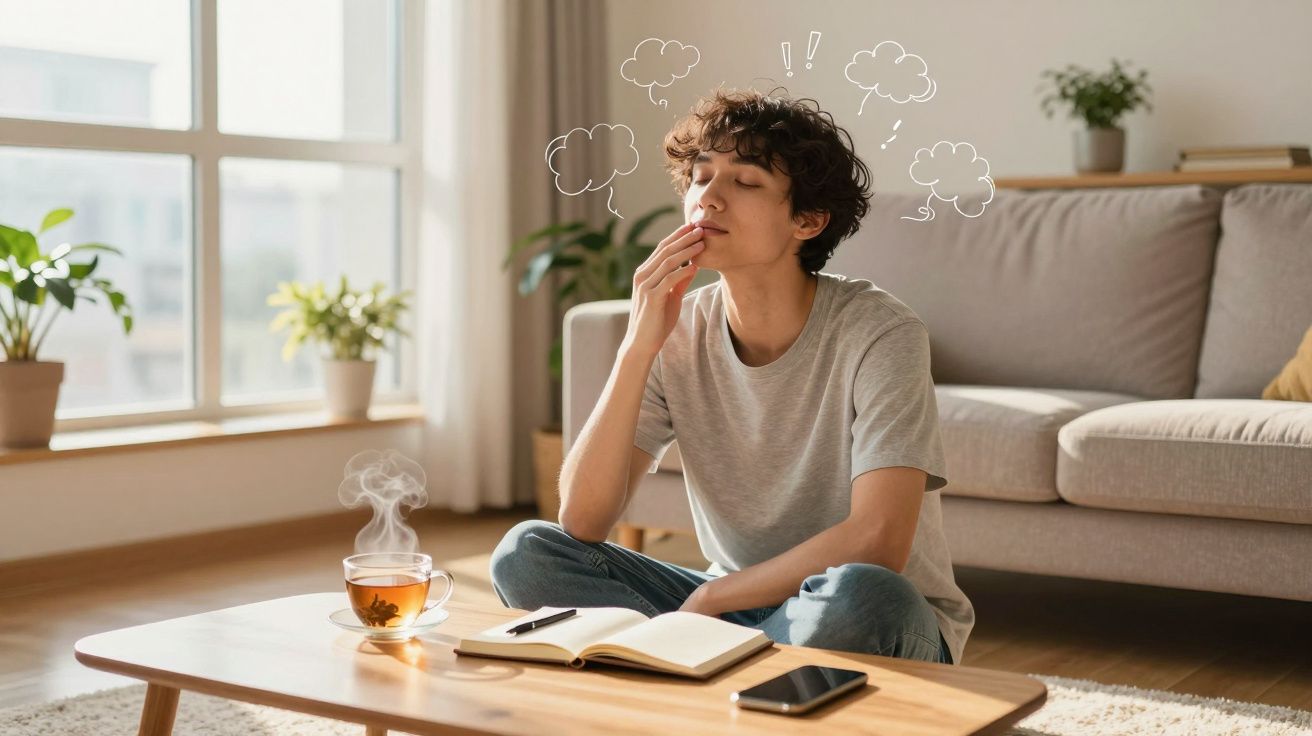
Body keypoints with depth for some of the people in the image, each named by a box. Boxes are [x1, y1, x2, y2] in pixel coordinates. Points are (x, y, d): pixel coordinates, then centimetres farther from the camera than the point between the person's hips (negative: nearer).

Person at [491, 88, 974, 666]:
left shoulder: (877, 333, -18)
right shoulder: (677, 332, -5)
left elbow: (876, 542, -28)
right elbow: (582, 521, -15)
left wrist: (707, 599, -20)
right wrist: (638, 347, -24)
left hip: (887, 637, -4)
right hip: (735, 605, 4)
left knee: (858, 596, -40)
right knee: (525, 553, -11)